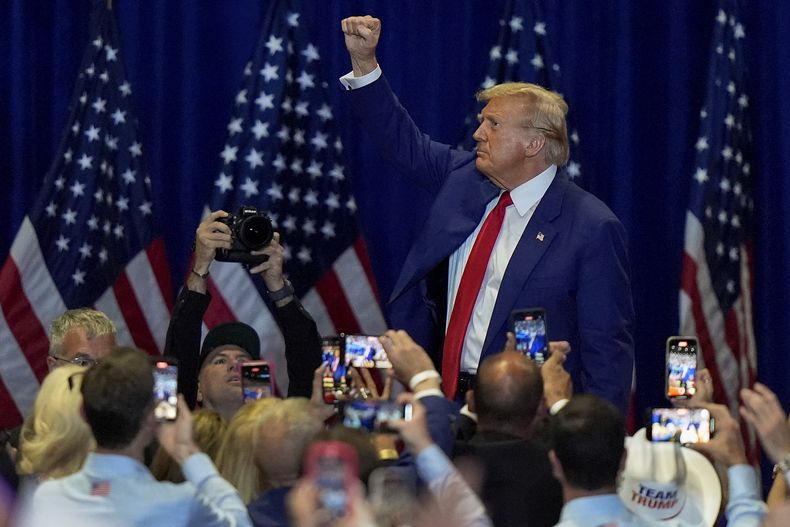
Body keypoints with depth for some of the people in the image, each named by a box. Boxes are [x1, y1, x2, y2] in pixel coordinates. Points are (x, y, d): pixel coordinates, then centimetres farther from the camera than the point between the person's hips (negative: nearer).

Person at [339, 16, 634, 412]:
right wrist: (363, 60, 10)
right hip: (444, 396, 6)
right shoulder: (463, 178, 10)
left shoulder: (591, 227, -8)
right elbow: (403, 141, 22)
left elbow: (608, 346, -7)